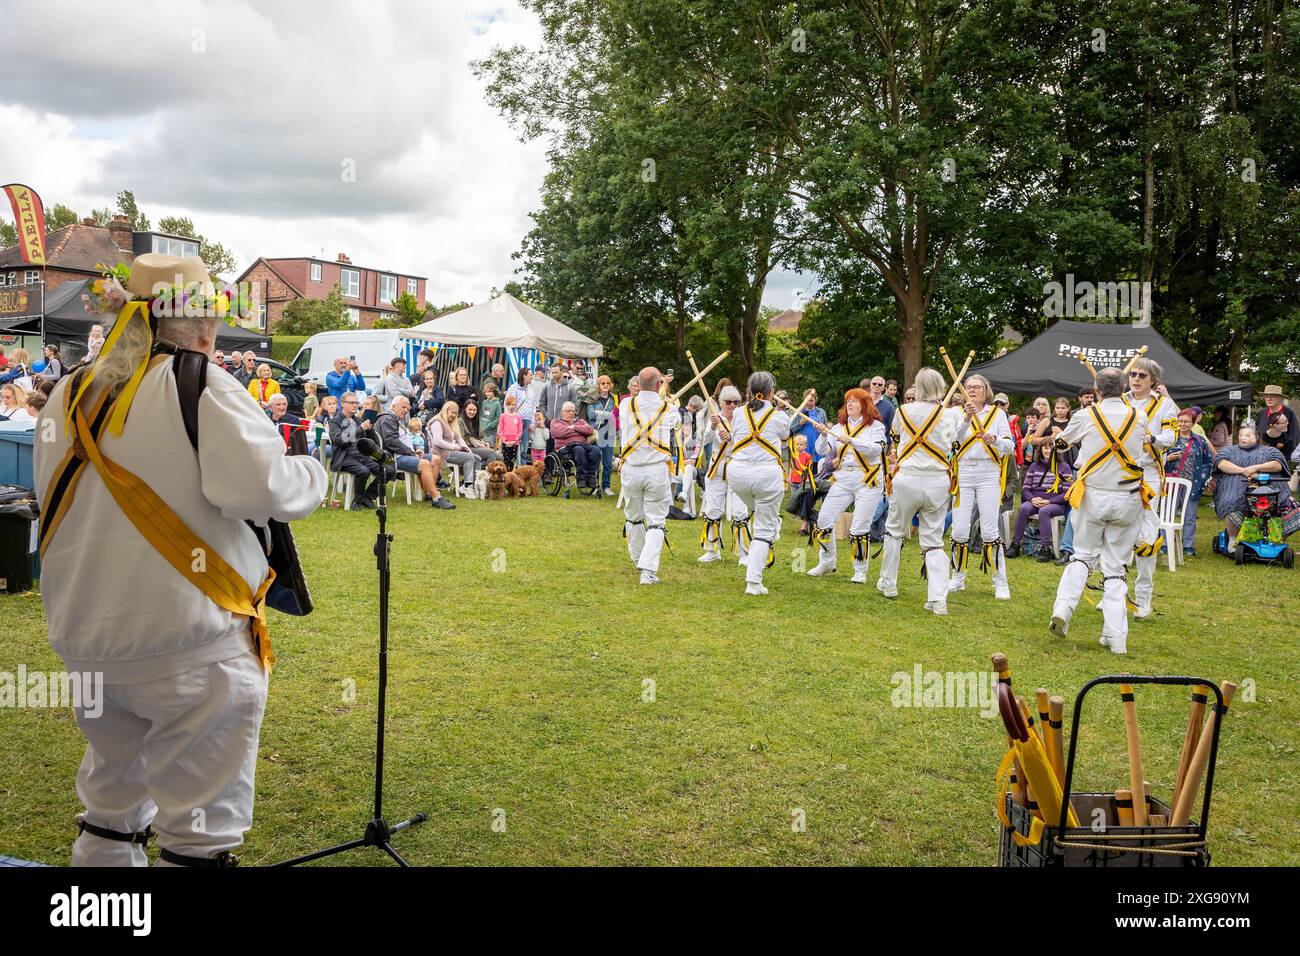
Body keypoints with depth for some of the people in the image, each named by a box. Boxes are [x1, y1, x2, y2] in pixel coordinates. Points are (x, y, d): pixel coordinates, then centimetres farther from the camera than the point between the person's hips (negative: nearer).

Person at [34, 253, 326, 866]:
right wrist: (314, 475, -1)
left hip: (84, 637, 7)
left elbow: (57, 507, 16)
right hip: (187, 642, -7)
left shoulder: (68, 396, 9)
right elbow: (258, 488, -20)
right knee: (199, 820, 4)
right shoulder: (201, 384, -11)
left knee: (111, 802, 23)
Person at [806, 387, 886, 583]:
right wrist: (824, 435, -17)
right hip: (842, 480, 5)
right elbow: (823, 451, 3)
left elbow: (876, 449, -18)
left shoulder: (875, 426, 0)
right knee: (823, 520, 0)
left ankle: (860, 571, 9)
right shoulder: (839, 427, 11)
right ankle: (827, 563, 19)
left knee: (859, 530, -7)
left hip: (867, 482, -5)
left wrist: (851, 440, -27)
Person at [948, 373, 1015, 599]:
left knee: (990, 531, -6)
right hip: (963, 473, 1)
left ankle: (1001, 583, 5)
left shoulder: (998, 413, 7)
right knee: (959, 531, 1)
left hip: (989, 474, -1)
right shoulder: (958, 412, 6)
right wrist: (966, 419, -24)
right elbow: (954, 440, -10)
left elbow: (1010, 447, 2)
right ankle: (958, 578, 18)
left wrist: (995, 440, -18)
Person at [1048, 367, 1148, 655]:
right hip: (1127, 499, 1)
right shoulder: (1139, 417, 0)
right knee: (1116, 566, 7)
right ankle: (1116, 638, 4)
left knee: (1083, 555, 17)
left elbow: (1064, 439, 14)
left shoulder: (1085, 416, -6)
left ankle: (1062, 609, -3)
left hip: (1092, 497, -1)